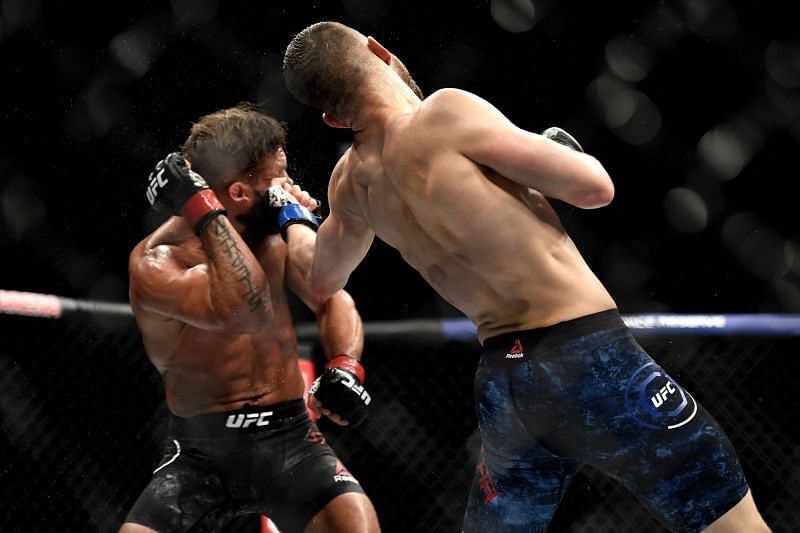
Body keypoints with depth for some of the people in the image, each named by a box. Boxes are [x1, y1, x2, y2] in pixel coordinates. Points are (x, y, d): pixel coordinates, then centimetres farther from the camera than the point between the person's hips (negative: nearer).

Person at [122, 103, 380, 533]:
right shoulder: (155, 262, -16)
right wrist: (204, 210, -29)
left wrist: (344, 365, -8)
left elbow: (332, 299, 11)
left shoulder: (273, 228, -1)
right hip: (200, 451, -2)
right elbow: (247, 312, -33)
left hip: (289, 437, 3)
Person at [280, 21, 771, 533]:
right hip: (586, 353, -6)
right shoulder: (445, 114, -11)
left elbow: (322, 279, 33)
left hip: (500, 383, 6)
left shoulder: (351, 184, 12)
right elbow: (595, 187, -9)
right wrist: (573, 158, 14)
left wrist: (293, 222, 54)